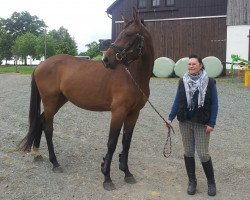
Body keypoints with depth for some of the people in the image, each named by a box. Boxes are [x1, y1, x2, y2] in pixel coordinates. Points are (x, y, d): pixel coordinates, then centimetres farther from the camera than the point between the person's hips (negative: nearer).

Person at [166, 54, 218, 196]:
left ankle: (211, 182, 20)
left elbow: (214, 104, -5)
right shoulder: (183, 82, 3)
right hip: (185, 122, 3)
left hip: (202, 123, -3)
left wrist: (212, 123, -11)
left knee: (203, 154, -1)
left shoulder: (209, 82, -5)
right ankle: (192, 181, 25)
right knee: (188, 153, 10)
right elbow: (177, 102, 4)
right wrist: (170, 118, -5)